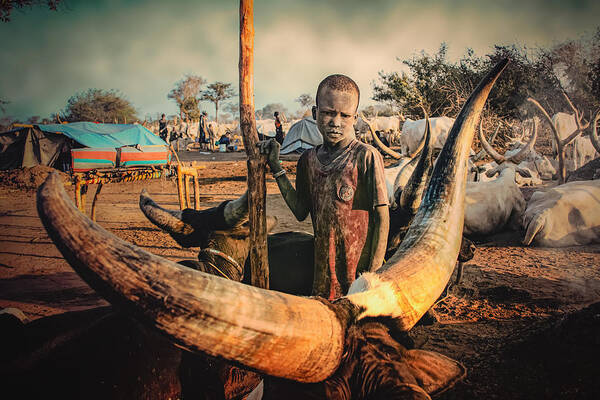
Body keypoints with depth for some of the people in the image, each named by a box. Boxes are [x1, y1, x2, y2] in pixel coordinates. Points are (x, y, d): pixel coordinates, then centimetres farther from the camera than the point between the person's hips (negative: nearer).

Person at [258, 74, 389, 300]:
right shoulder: (309, 160, 5)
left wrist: (373, 274, -12)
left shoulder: (366, 157, -12)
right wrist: (275, 167, 4)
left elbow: (381, 218, -10)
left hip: (359, 270, -4)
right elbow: (301, 211, 7)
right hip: (323, 269, 5)